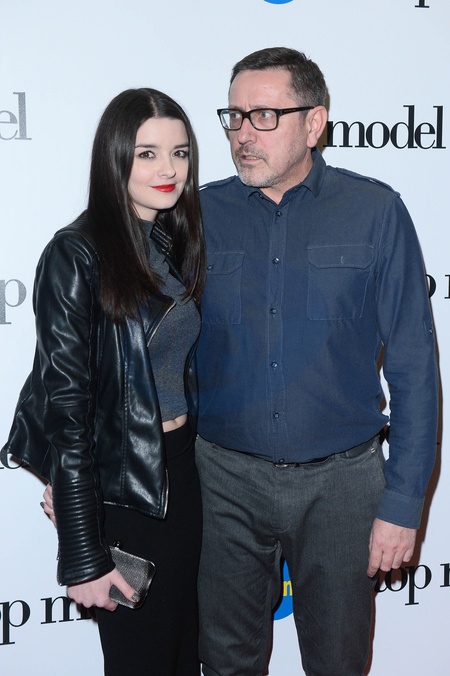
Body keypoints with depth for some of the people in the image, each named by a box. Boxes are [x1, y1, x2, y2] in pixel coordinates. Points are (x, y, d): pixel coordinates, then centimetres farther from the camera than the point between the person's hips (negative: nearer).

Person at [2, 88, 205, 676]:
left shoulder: (176, 243, 4)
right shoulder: (77, 257, -17)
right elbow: (67, 411, -18)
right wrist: (84, 557, -18)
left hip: (183, 472, 7)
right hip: (121, 490, -6)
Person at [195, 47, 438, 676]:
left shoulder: (375, 211, -7)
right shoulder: (202, 212, -2)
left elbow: (413, 367, -5)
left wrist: (402, 503, -8)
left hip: (339, 481, -1)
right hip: (225, 476, 2)